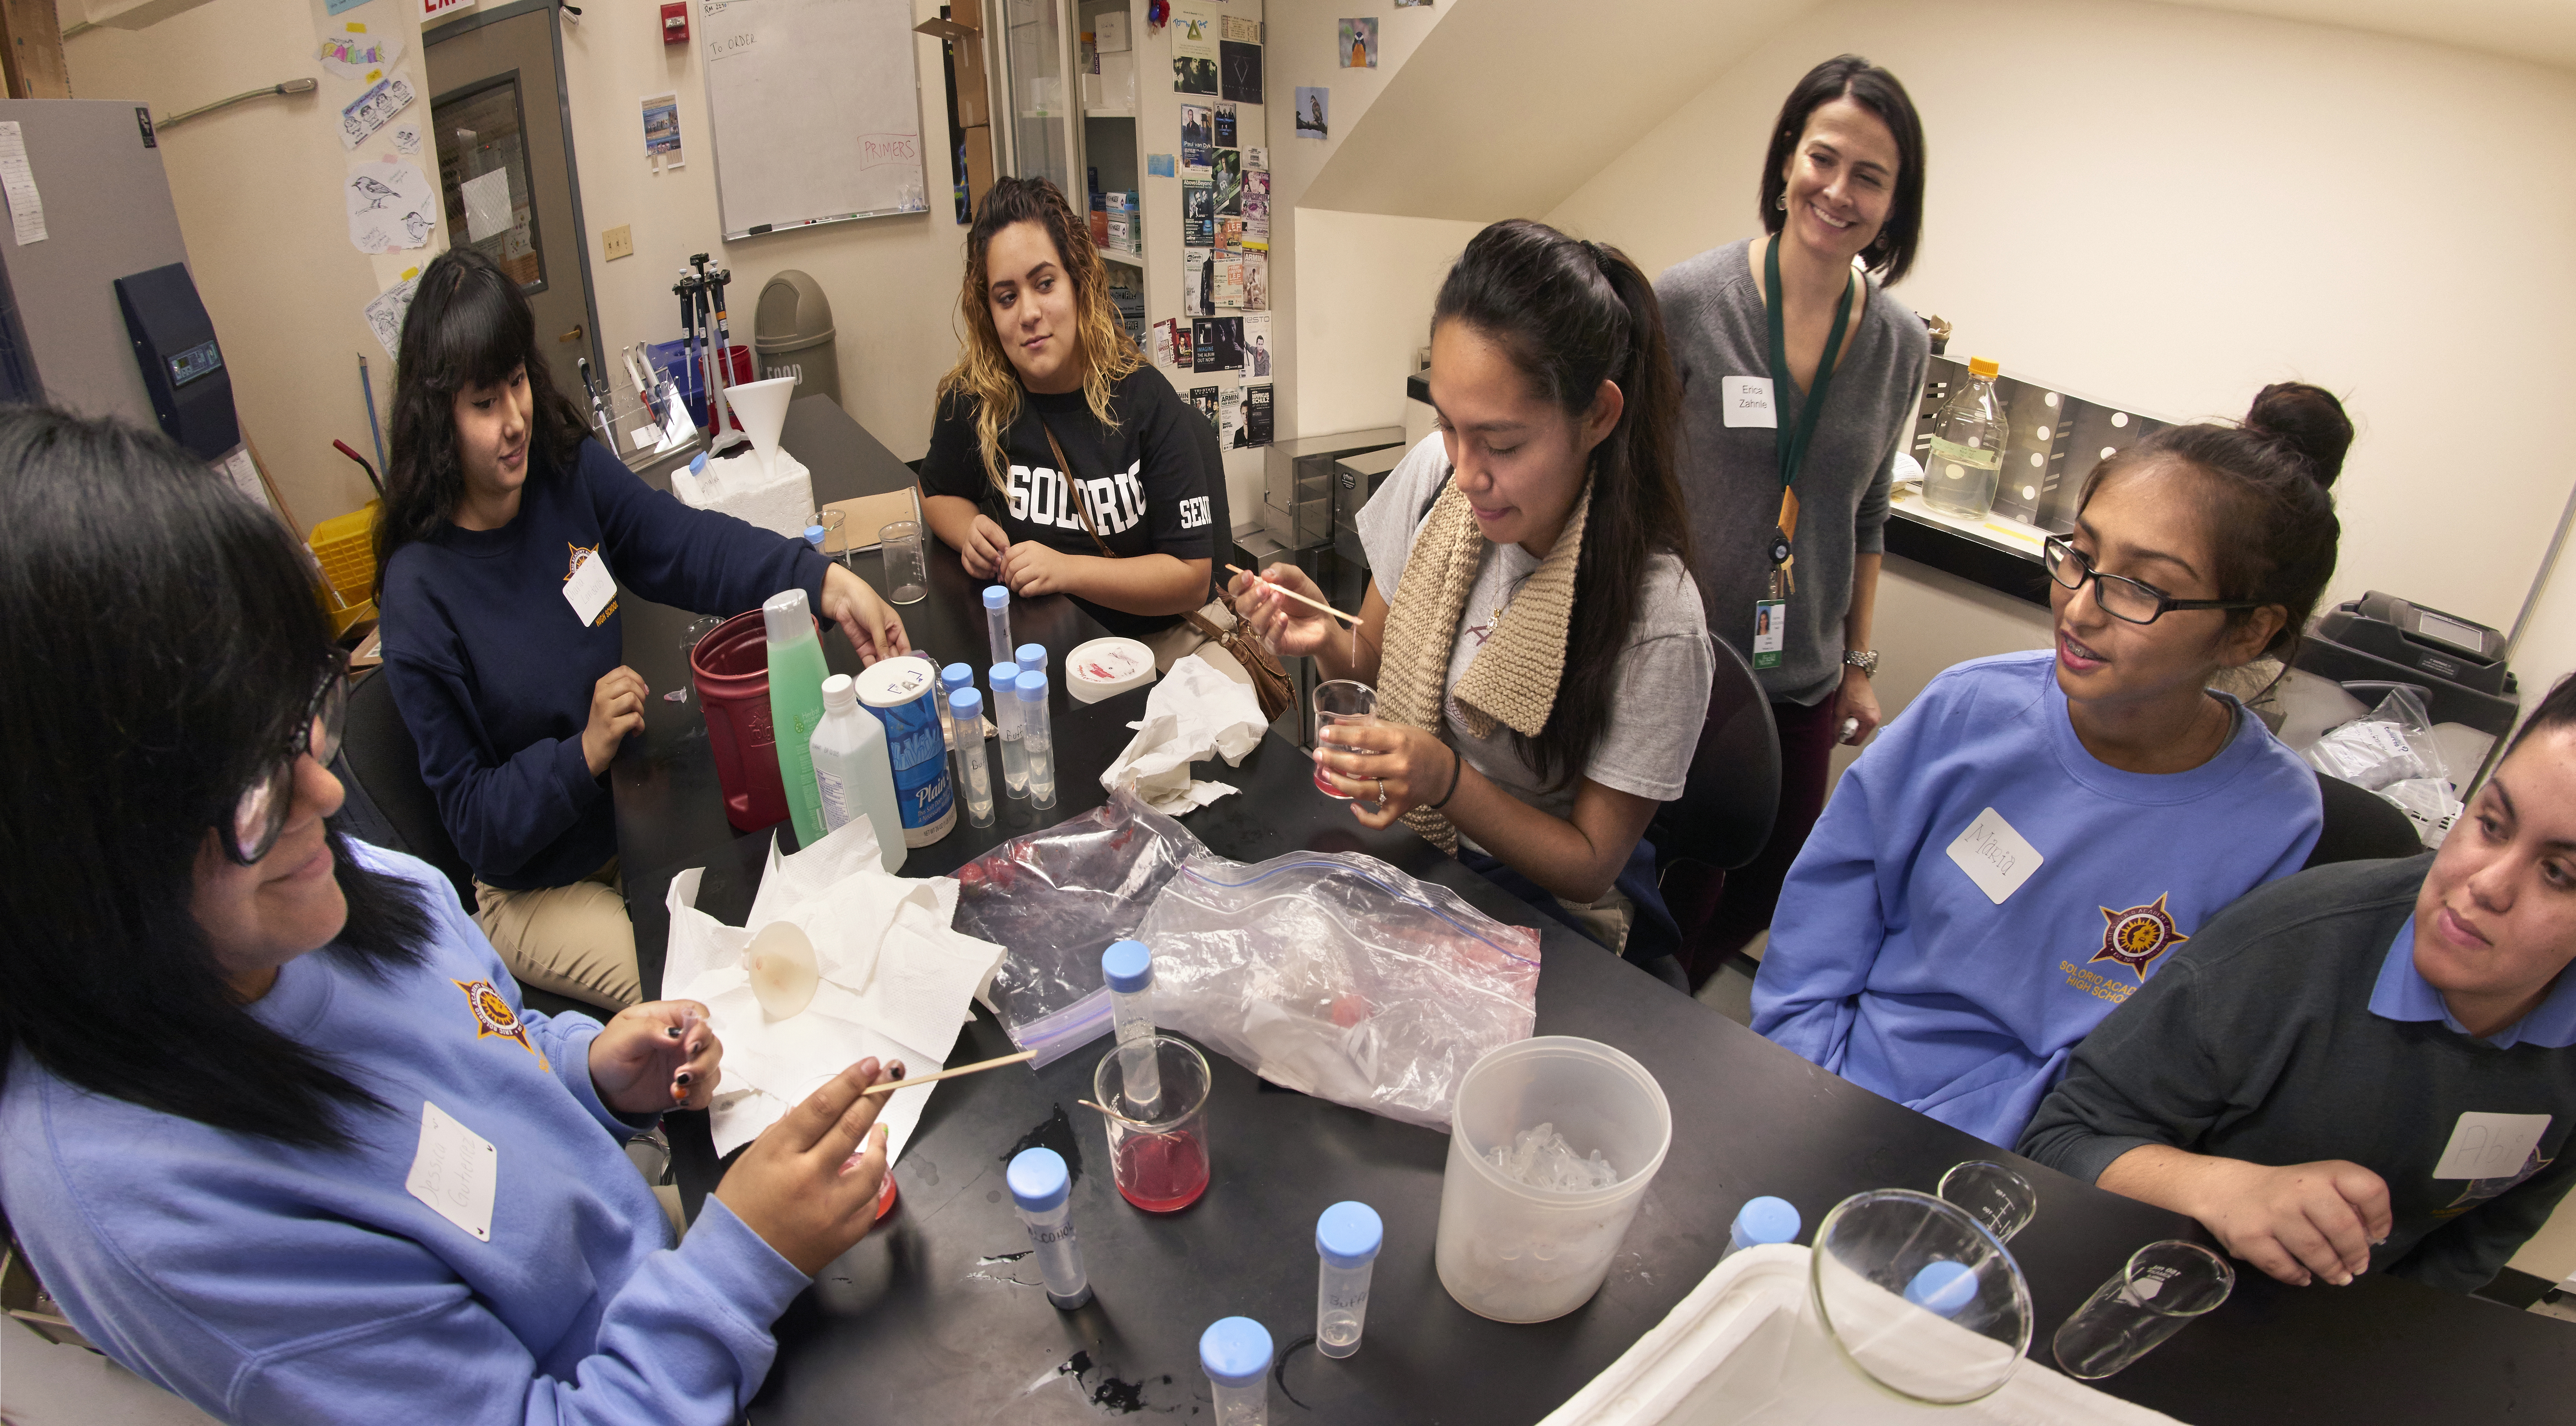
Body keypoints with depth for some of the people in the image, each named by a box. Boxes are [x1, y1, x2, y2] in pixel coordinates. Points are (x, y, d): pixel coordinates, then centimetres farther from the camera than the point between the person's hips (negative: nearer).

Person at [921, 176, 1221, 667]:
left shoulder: (1145, 400, -10)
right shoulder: (972, 398, -5)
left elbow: (1192, 577, -10)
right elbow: (941, 494, 18)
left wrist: (1067, 570, -21)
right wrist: (971, 535, -5)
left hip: (1146, 639, -2)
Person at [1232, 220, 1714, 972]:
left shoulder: (1654, 620, -25)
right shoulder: (1437, 472, -10)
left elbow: (1590, 866, -14)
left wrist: (1447, 780, -29)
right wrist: (1330, 642, -19)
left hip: (1546, 921, -6)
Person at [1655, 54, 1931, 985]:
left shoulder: (1901, 347, 1)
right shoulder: (1686, 302, -12)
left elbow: (1866, 519, 12)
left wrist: (1859, 662, 14)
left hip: (1800, 682, 5)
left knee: (1770, 886, 16)